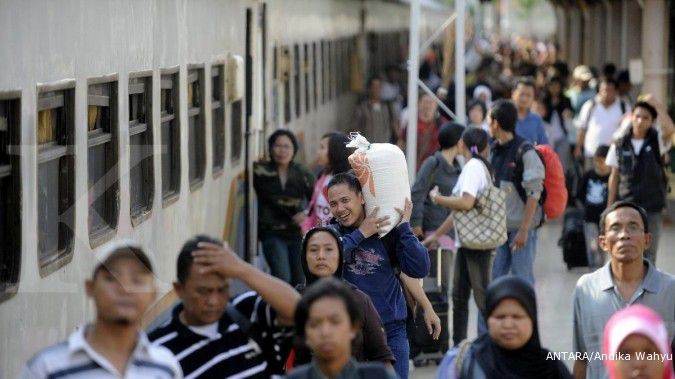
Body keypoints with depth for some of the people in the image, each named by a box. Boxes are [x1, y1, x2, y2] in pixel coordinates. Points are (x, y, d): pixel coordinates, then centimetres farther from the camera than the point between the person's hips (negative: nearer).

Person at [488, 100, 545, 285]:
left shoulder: (525, 152, -12)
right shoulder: (494, 150, 10)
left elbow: (533, 194, -14)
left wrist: (524, 229, -17)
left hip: (521, 227, -7)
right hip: (498, 227, 7)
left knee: (522, 278, -3)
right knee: (495, 278, 6)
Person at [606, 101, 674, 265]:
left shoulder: (657, 141, -2)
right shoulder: (620, 145, 1)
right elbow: (615, 177, 7)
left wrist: (656, 105, -21)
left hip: (652, 208, -1)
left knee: (648, 254, 3)